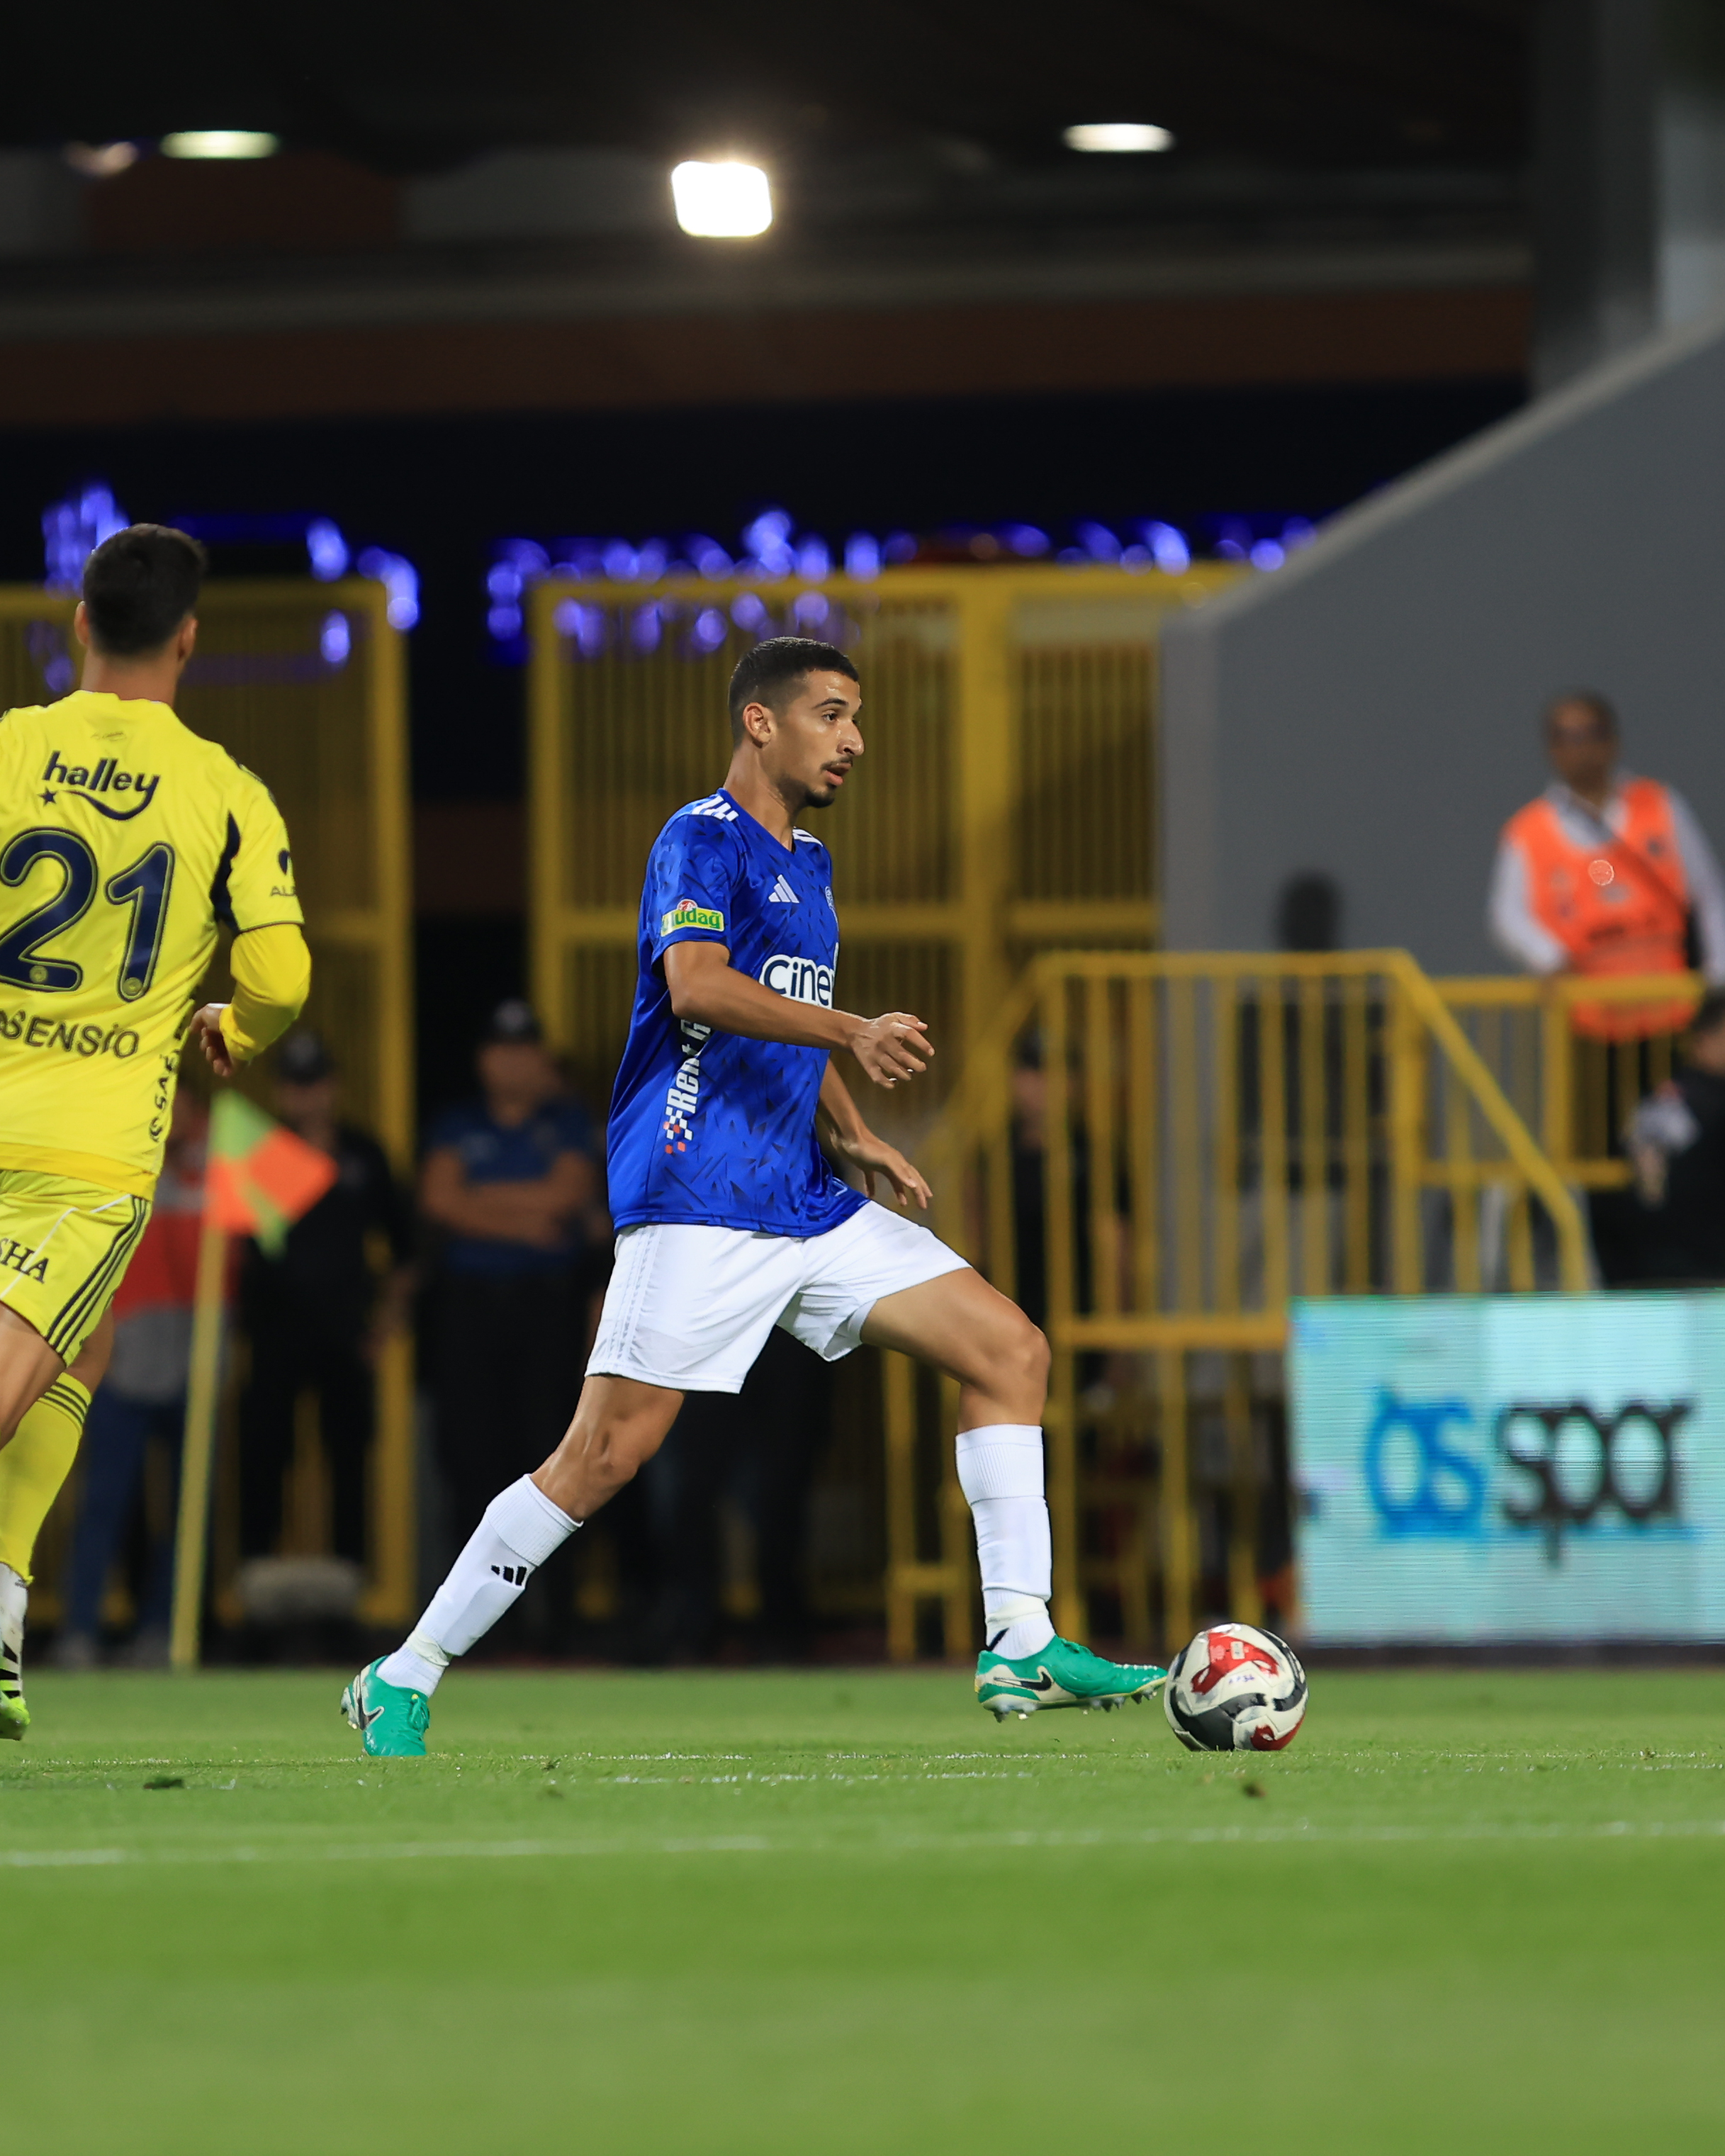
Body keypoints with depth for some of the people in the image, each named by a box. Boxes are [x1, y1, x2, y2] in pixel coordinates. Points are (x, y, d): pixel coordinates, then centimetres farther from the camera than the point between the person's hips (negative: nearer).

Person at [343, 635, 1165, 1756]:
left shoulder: (806, 863, 21)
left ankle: (1021, 1644, -4)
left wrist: (849, 1134, 17)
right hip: (699, 1202, -9)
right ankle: (403, 1682, -1)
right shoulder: (702, 841, -6)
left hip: (808, 1203, 9)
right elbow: (696, 986, -24)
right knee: (608, 1452, -12)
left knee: (1011, 1349, -1)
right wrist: (854, 1031, -34)